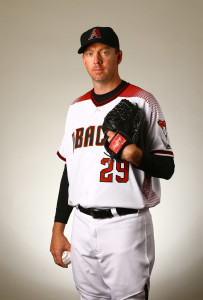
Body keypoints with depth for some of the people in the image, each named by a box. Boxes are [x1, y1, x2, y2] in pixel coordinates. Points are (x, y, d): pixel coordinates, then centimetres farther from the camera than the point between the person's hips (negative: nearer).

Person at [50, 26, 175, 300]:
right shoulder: (77, 107, 12)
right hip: (82, 225, 5)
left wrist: (138, 157, -26)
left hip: (126, 224, -5)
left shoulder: (141, 101, -4)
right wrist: (58, 228, 13)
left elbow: (167, 167, -4)